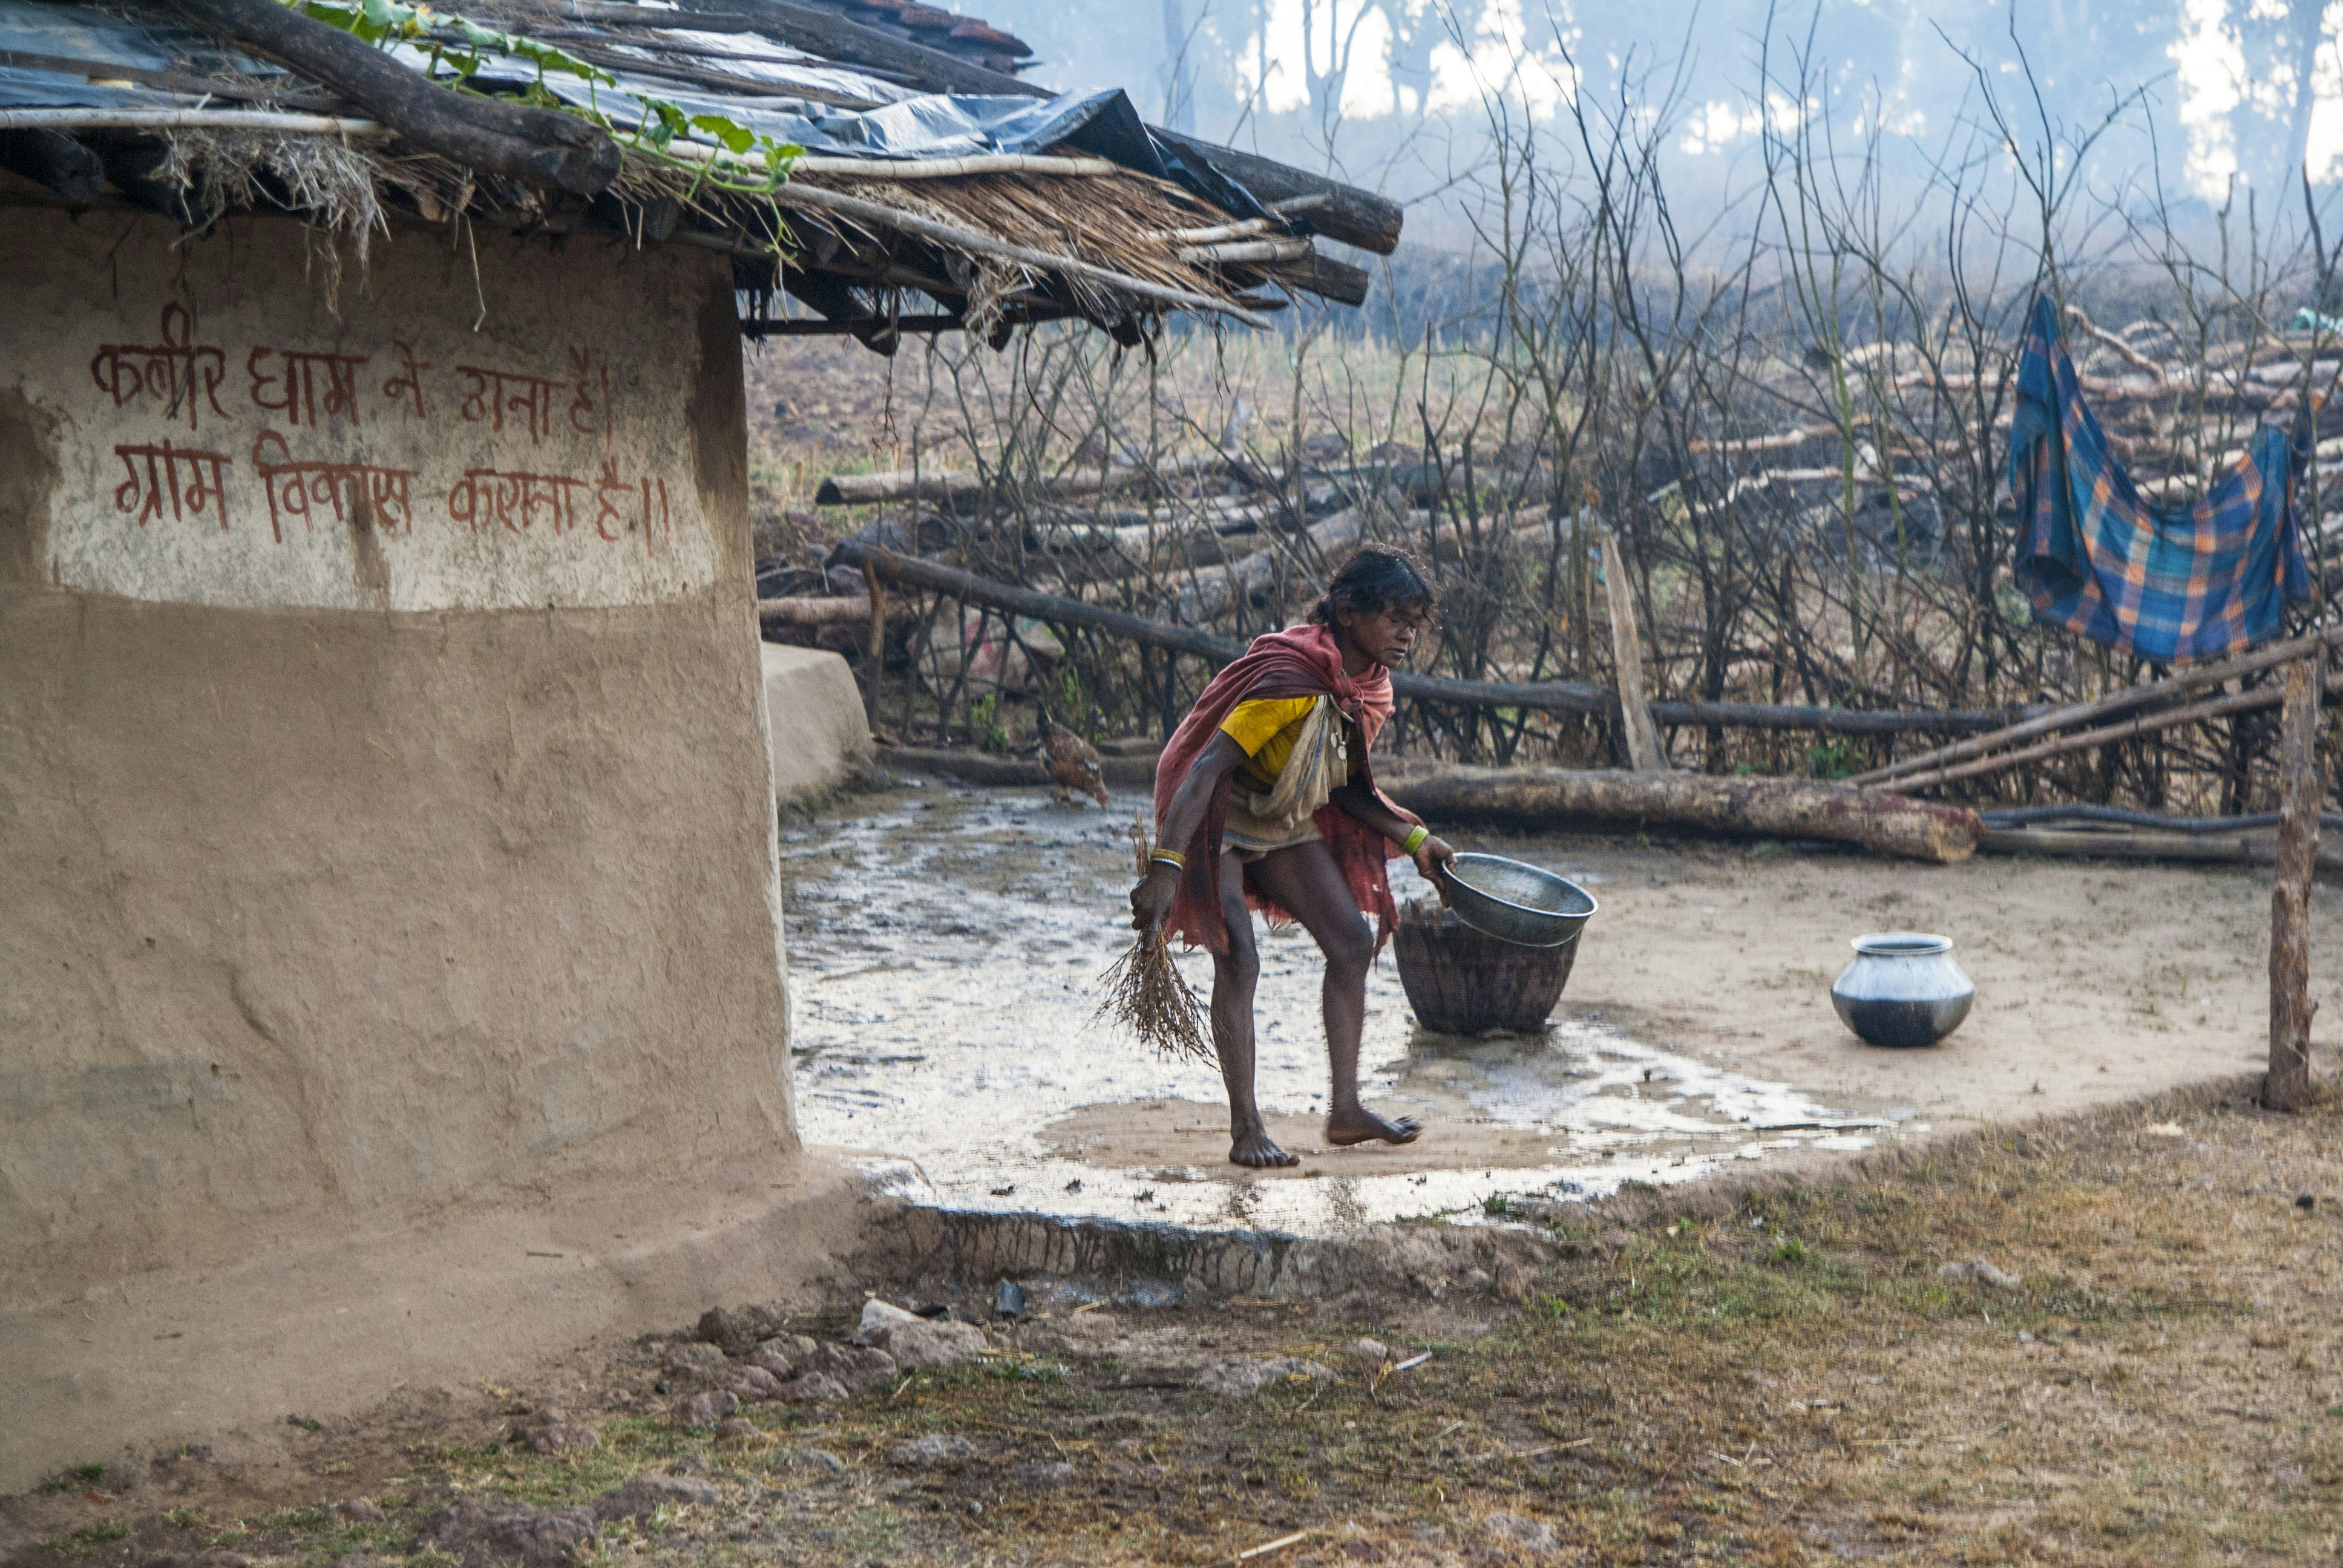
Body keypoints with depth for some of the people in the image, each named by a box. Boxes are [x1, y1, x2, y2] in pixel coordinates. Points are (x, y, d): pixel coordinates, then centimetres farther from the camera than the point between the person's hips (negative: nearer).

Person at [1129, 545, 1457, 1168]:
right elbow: (1209, 765, -36)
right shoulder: (1291, 678, -32)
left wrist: (1413, 839, 2)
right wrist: (1165, 866, -42)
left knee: (1353, 940, 3)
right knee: (1238, 958, -18)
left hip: (1283, 822, 9)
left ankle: (1346, 1110, 9)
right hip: (1219, 818, -9)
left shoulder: (1369, 688, -4)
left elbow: (1342, 784, 9)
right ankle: (1245, 1130, -11)